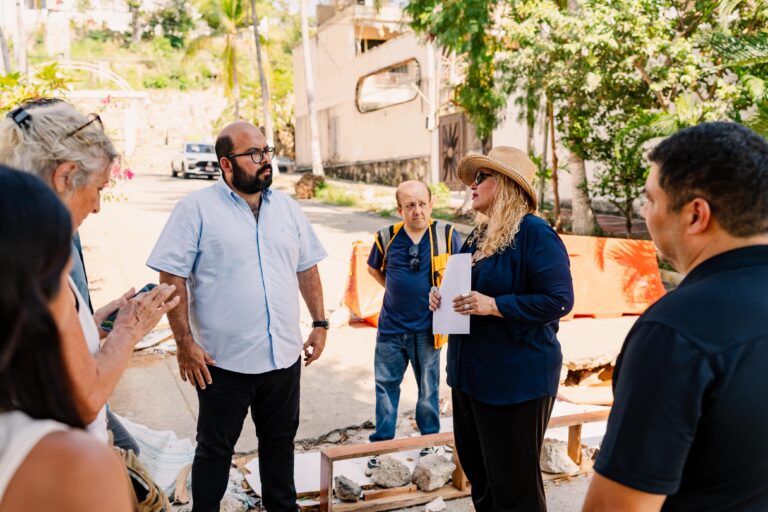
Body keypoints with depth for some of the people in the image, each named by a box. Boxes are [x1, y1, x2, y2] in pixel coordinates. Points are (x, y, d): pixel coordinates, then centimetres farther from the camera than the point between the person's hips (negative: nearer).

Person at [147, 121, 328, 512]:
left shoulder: (287, 208, 7)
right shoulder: (197, 208, -9)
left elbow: (307, 269, 13)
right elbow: (171, 277, -11)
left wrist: (320, 324, 8)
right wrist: (185, 342, -14)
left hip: (283, 357, 5)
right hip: (223, 361, -4)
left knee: (280, 442, 20)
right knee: (215, 450, 12)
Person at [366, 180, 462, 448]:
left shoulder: (446, 235, -9)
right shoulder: (387, 237, -4)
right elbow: (373, 268, 15)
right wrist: (396, 291, 5)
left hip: (427, 328, -1)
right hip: (391, 326, 2)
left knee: (429, 387, 13)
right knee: (386, 385, 12)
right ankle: (381, 442, 28)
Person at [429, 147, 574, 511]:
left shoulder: (534, 233, -15)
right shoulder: (480, 235, 12)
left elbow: (558, 300, -21)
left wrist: (494, 306, -26)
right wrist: (443, 296, 3)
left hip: (516, 377, -9)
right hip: (471, 373, 9)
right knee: (477, 470, 20)